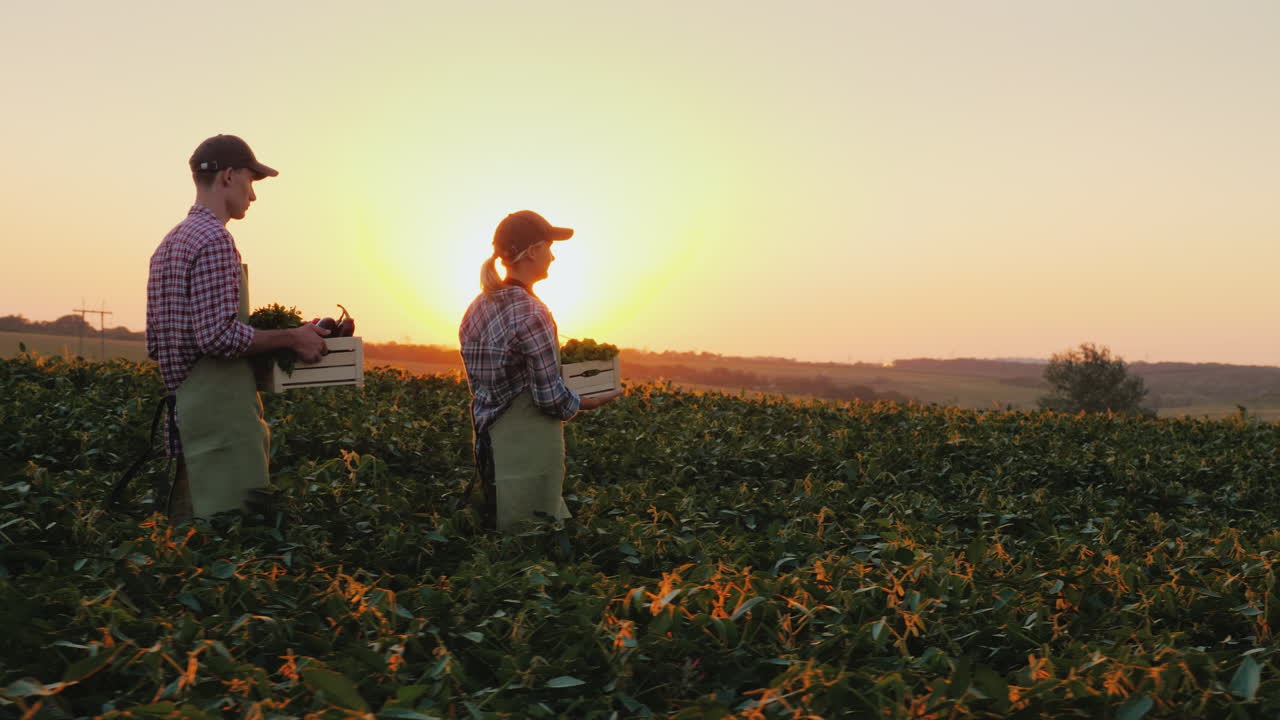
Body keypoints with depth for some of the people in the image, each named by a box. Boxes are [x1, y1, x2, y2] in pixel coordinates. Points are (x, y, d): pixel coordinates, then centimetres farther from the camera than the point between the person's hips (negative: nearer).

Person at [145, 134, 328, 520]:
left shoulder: (169, 244, 18)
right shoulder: (214, 239, -12)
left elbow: (155, 343, 21)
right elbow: (218, 336, -22)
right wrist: (291, 337, -11)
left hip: (183, 412, 10)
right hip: (220, 413, -10)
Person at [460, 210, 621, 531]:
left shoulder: (477, 308, 8)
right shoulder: (531, 313, -17)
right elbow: (550, 397, -16)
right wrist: (583, 402, 5)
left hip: (488, 440, 8)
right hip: (529, 449, -8)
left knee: (499, 536, 14)